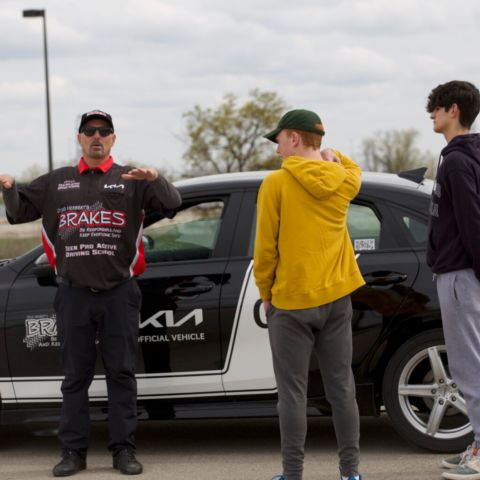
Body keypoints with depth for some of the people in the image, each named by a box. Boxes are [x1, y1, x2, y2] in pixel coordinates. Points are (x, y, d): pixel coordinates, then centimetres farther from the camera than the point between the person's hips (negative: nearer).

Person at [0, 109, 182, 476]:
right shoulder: (57, 182, 12)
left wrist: (155, 179, -27)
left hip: (119, 294, -2)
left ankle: (124, 450, 9)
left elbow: (172, 202, -6)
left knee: (122, 374, 3)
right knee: (75, 376, 7)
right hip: (74, 294, 2)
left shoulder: (129, 180, 4)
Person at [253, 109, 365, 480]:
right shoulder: (344, 181, 4)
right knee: (341, 387, 9)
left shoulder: (277, 183, -10)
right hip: (337, 298, 5)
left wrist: (265, 292, 5)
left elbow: (265, 246, -8)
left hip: (291, 301, -4)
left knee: (293, 392, 1)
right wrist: (331, 155, 17)